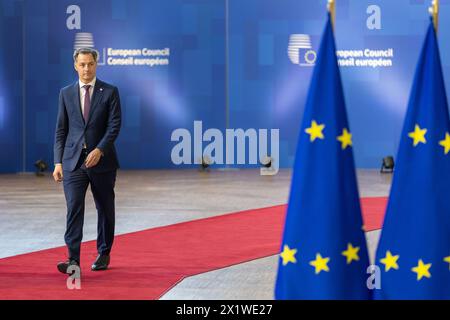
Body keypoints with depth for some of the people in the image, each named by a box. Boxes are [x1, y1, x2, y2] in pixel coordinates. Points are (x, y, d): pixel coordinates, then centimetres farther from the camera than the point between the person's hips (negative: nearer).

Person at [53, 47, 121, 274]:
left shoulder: (110, 92, 1)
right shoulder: (66, 93, 8)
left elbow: (114, 126, -6)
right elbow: (61, 130, 8)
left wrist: (99, 150, -19)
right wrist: (58, 162, 1)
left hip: (102, 161, -1)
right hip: (73, 161, 1)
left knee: (105, 209, 10)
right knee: (74, 208, -11)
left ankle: (103, 254, 25)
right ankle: (73, 260, -17)